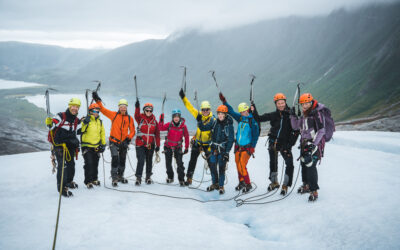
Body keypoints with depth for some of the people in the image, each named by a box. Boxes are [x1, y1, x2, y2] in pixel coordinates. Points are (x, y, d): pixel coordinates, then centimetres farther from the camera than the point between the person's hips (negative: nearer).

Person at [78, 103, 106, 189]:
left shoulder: (100, 121, 10)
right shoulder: (85, 120, -8)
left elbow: (102, 133, 18)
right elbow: (80, 130, -19)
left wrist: (103, 144, 15)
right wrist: (85, 123, -33)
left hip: (96, 147, 5)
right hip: (87, 146, -5)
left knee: (95, 164, 14)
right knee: (89, 164, -10)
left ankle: (94, 179, 30)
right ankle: (88, 181, 0)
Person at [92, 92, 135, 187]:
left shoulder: (129, 118, 3)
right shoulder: (114, 115, -1)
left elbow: (132, 130, 5)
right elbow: (103, 110, -2)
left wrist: (128, 139, -10)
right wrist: (98, 100, -11)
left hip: (124, 143, 3)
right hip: (114, 141, -3)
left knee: (122, 160, 15)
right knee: (115, 159, -16)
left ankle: (120, 176, 32)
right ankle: (114, 178, -10)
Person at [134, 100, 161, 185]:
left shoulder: (154, 121, 4)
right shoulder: (140, 118, -3)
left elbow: (157, 134, 6)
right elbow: (136, 116, -27)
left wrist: (157, 145, 3)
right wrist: (137, 107, -46)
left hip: (150, 145, 3)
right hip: (140, 144, -3)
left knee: (149, 161, 13)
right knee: (141, 161, -12)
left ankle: (148, 177, 27)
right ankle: (138, 178, -5)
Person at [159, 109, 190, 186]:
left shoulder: (183, 126, -12)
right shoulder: (169, 124, -11)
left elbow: (186, 137, -3)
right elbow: (161, 128, -18)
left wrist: (186, 148, -1)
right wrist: (161, 120, -31)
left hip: (178, 147, -2)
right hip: (168, 146, 2)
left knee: (180, 164, -12)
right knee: (168, 163, 11)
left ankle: (181, 180, -3)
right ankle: (170, 177, 32)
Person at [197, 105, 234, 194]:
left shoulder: (229, 125, -9)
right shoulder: (214, 123, 3)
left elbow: (231, 140, -9)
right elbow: (203, 128, 9)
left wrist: (227, 152, -13)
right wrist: (199, 121, -11)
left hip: (223, 150, -4)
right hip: (214, 149, 4)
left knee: (221, 168, -2)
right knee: (212, 166, 9)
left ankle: (221, 186, 13)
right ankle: (215, 184, 26)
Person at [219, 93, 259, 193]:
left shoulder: (252, 120, -8)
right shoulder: (240, 117, 7)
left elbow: (256, 134, -8)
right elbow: (231, 111, 15)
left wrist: (252, 147, -12)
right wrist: (224, 101, 9)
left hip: (247, 147, -6)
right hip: (238, 146, 6)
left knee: (242, 166, -12)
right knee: (238, 165, 10)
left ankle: (248, 184, -1)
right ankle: (241, 182, 26)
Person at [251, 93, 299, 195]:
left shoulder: (291, 115, -4)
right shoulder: (273, 115, 3)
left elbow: (295, 131, -5)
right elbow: (259, 119, 8)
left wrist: (290, 144, -11)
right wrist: (254, 111, -8)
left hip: (285, 144, -3)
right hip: (273, 142, 3)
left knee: (289, 164, -13)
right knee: (273, 163, 17)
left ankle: (285, 185, 0)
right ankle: (274, 182, 36)